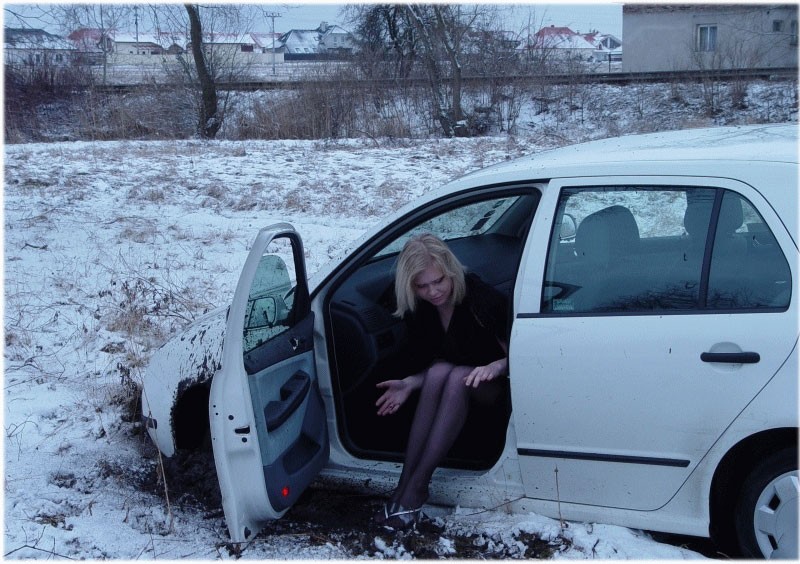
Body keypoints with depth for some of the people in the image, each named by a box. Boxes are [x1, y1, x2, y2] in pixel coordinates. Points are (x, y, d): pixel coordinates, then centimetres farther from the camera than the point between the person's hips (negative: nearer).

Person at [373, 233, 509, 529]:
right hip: (453, 393, 3)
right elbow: (429, 368, 3)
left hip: (492, 388, -3)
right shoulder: (416, 310, -7)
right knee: (439, 372, -31)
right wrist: (409, 384, -17)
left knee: (457, 377, -35)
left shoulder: (482, 298, -20)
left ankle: (415, 489, -37)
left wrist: (495, 367, -36)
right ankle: (404, 481, -36)